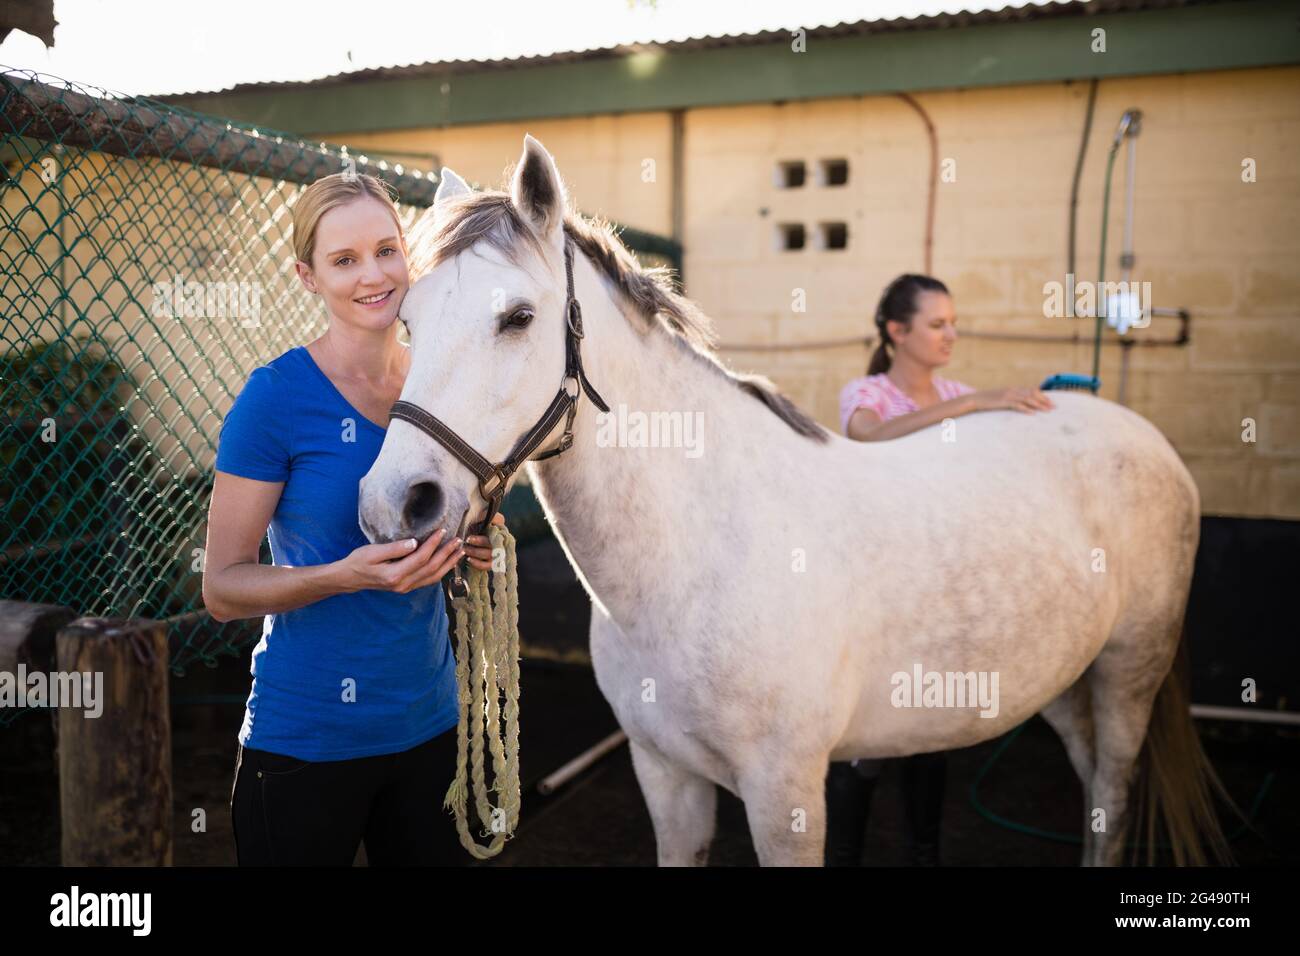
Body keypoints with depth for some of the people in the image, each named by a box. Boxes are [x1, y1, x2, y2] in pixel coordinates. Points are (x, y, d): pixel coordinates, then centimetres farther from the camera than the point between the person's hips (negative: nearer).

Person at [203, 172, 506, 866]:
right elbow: (221, 590, -12)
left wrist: (473, 548, -7)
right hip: (306, 743, -5)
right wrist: (346, 575, -28)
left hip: (429, 724, 5)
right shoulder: (277, 395, -14)